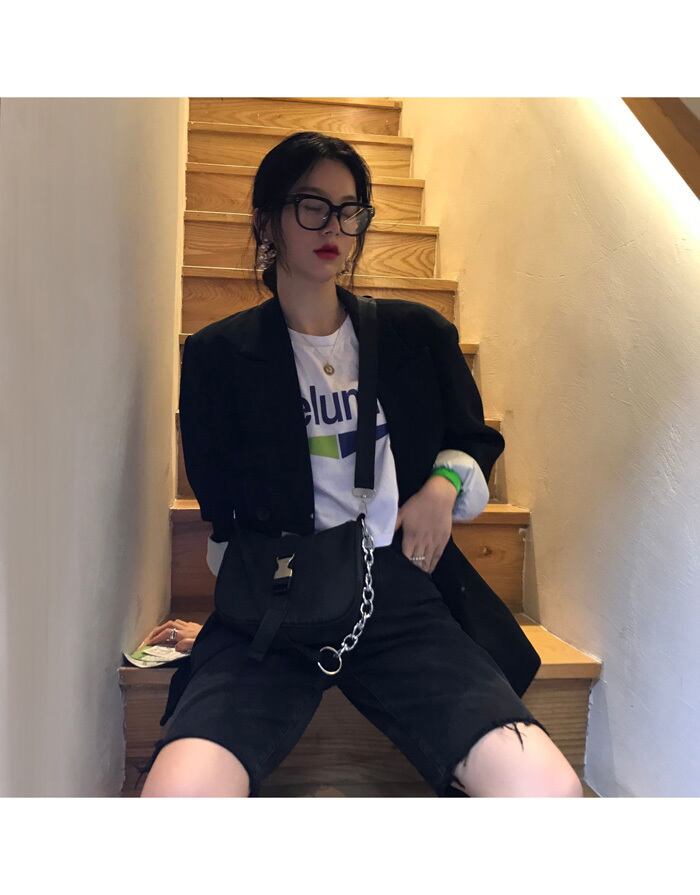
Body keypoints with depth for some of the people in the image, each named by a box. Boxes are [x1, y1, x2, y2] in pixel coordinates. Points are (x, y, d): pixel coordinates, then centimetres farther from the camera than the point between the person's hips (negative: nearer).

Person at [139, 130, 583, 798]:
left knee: (549, 790, -23)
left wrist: (444, 484, 5)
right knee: (179, 789, -33)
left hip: (403, 593, 2)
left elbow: (474, 438, 26)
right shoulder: (217, 354, 8)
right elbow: (223, 505, 9)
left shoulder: (419, 335, 14)